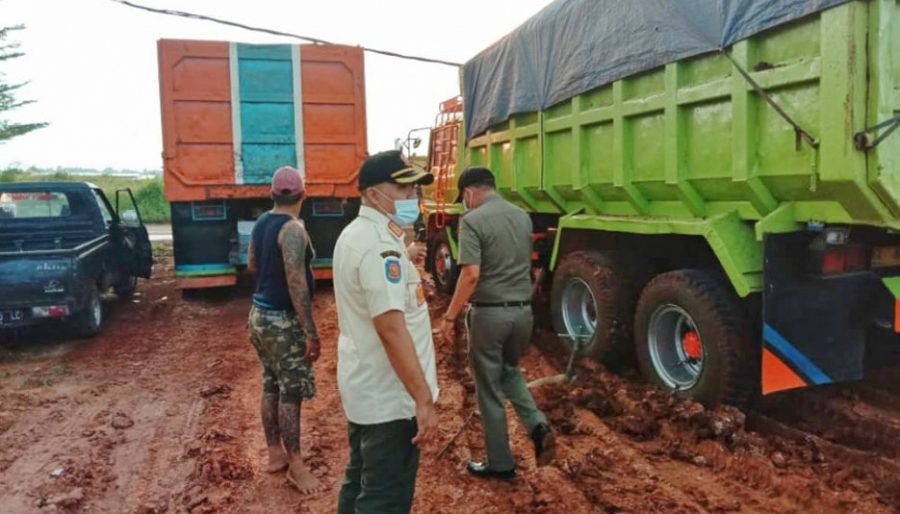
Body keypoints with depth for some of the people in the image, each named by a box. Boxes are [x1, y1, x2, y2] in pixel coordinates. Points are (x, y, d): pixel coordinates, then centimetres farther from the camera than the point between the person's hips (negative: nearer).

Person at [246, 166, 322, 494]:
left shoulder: (261, 223, 6)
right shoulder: (293, 229, -20)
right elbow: (297, 284, -26)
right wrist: (311, 332, -25)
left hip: (259, 313, 9)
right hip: (282, 319, -9)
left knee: (271, 386, 17)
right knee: (291, 392, 1)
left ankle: (275, 453, 29)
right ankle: (295, 465, 12)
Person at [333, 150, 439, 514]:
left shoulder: (355, 234, 10)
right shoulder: (379, 244, -23)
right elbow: (391, 328, -30)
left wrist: (401, 261, 25)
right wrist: (424, 400, -28)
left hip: (364, 388, 10)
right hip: (389, 396, -10)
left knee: (360, 482, 23)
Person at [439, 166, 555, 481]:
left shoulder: (472, 220, -13)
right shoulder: (522, 216, 8)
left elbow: (471, 275, -20)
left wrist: (449, 317, -12)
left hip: (489, 312, -6)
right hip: (523, 309, 7)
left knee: (489, 390, 8)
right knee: (509, 371, 28)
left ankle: (500, 464, 19)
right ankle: (538, 426, 8)